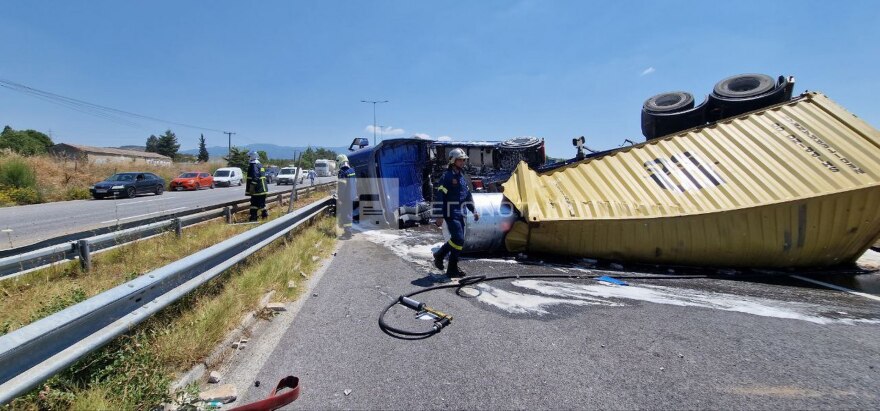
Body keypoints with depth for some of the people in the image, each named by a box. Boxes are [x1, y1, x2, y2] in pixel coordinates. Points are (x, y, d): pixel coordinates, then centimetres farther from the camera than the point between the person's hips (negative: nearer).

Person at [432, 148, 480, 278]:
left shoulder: (462, 177, 15)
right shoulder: (446, 177, -11)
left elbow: (468, 195, 24)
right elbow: (438, 197, -15)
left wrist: (474, 211, 20)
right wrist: (439, 216, -19)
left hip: (460, 214, 8)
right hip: (450, 214, -8)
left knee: (456, 239, 11)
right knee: (458, 239, -12)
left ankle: (439, 255, 30)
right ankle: (452, 270, 2)